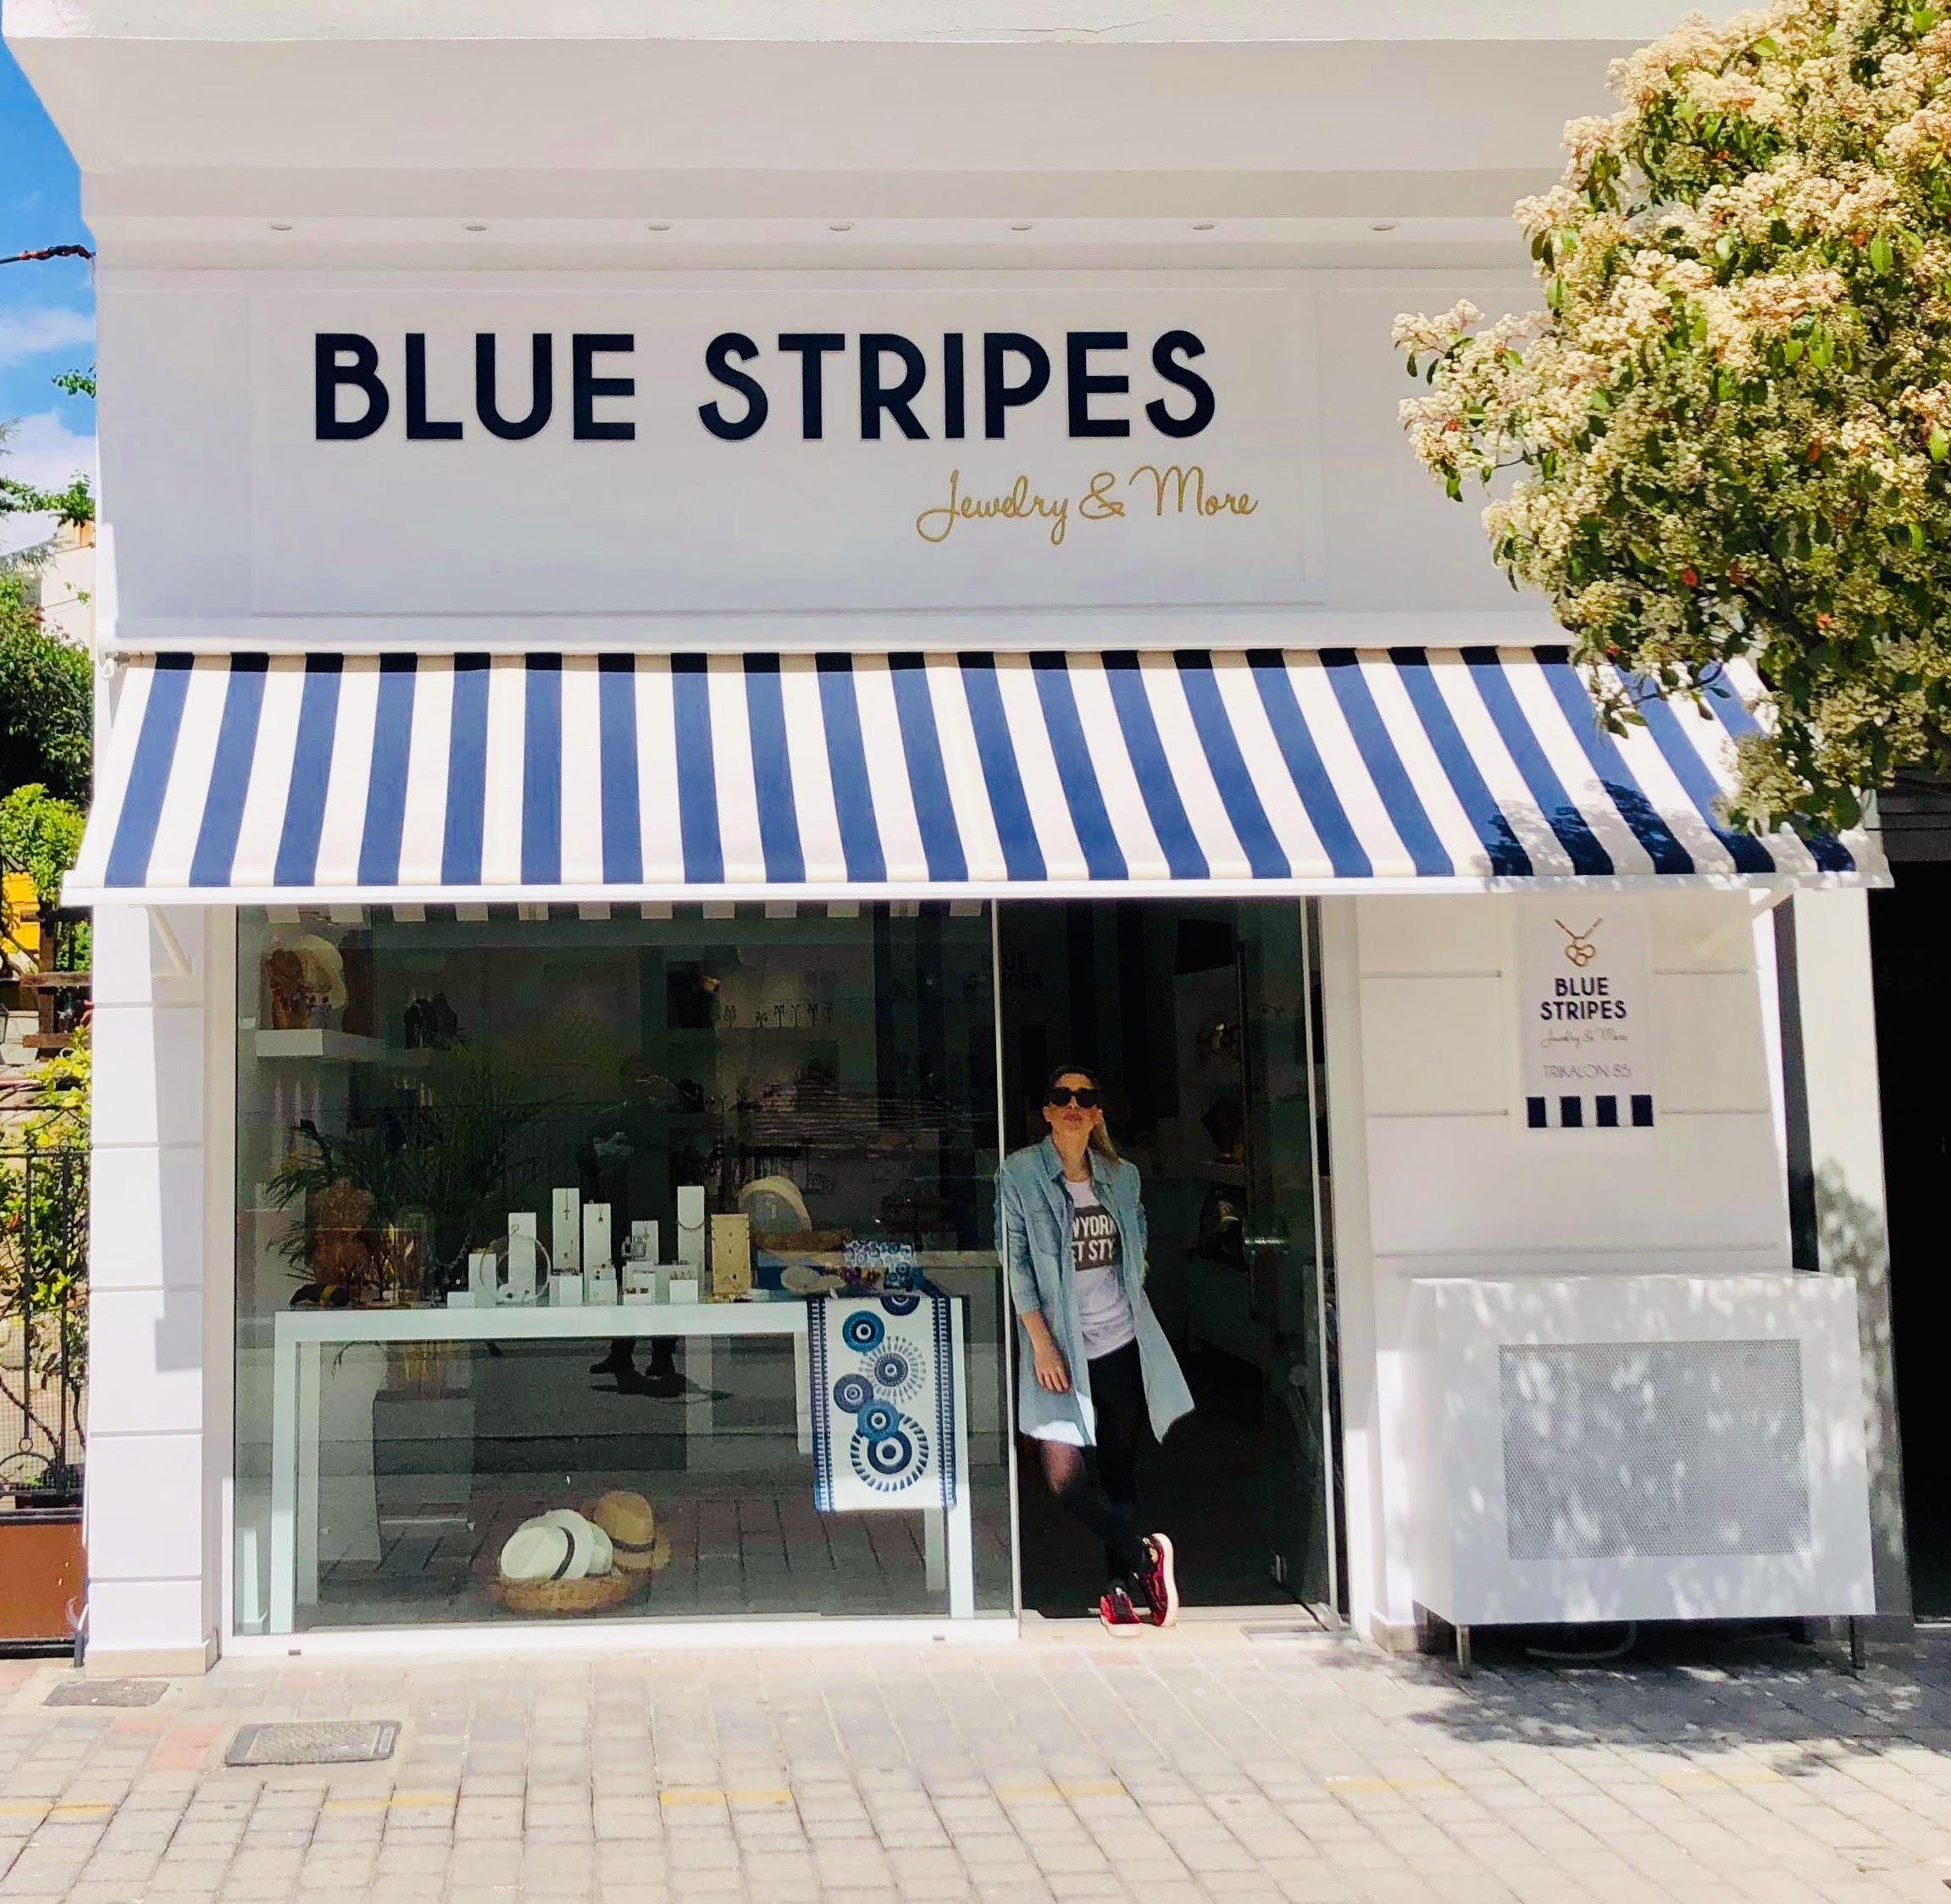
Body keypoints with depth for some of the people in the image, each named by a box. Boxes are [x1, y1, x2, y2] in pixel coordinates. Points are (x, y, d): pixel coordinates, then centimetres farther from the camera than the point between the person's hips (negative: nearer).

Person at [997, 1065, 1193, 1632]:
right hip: (1061, 1351, -3)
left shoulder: (1121, 1176, 9)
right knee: (1066, 1480, -14)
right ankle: (1146, 1555, 4)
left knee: (1120, 1472, 8)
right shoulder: (1020, 1173, -3)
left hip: (1123, 1346, 3)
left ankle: (1122, 1587, 20)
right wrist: (1041, 1343, -11)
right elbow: (1014, 1262, -6)